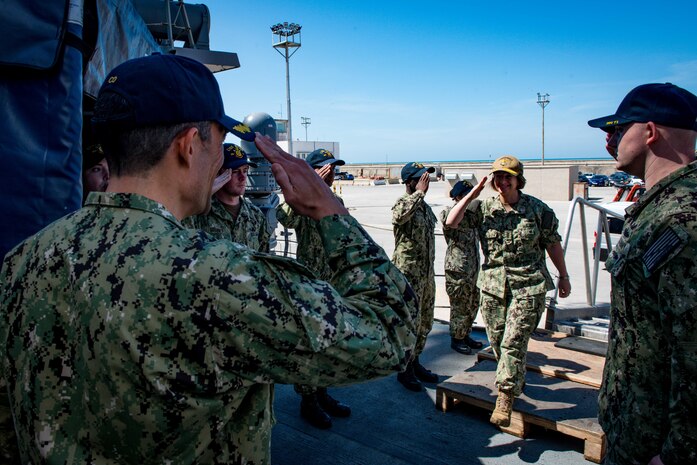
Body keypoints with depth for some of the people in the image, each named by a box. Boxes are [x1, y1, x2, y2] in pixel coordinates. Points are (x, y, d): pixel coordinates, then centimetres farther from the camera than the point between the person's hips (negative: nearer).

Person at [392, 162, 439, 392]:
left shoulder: (424, 206, 13)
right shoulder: (403, 203, -12)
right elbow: (399, 217, -39)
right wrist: (419, 192, -30)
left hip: (427, 272, 8)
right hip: (408, 273, -8)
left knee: (425, 322, 16)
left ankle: (415, 362, 31)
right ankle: (405, 369, 15)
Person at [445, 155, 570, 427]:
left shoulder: (537, 209, -2)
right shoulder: (483, 208, 2)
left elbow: (553, 244, 7)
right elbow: (451, 222, -7)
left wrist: (564, 276, 11)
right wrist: (472, 195, -10)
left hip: (527, 287, -3)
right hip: (492, 285, 3)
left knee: (513, 342, -10)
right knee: (497, 341, 13)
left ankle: (505, 399, -1)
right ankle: (516, 380, 38)